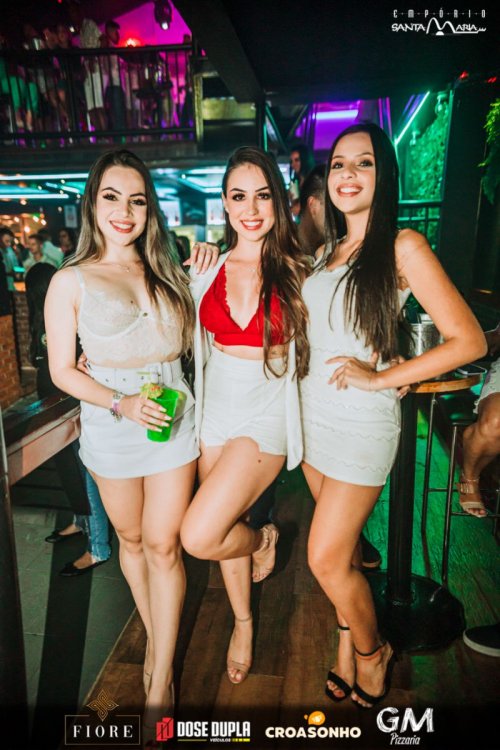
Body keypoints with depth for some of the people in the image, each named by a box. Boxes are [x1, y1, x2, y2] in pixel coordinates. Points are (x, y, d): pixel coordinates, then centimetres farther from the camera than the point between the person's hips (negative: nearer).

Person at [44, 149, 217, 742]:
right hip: (110, 425, -1)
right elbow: (62, 370, -5)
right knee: (130, 539, 16)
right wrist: (121, 403, -18)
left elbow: (185, 341, 11)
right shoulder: (71, 281, -1)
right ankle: (154, 635, 42)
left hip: (173, 419, 1)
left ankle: (160, 680, 20)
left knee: (162, 545, 4)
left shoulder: (165, 272, 8)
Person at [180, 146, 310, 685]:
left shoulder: (294, 270, -6)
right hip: (215, 411, 4)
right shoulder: (207, 270, 3)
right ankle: (243, 624, 45)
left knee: (198, 537, -15)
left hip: (266, 414, -4)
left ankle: (261, 539, 21)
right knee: (222, 528, 17)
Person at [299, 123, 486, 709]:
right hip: (314, 409, 6)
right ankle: (347, 647, 38)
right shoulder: (326, 251, 11)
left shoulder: (402, 247, -9)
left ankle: (371, 652, 29)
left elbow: (468, 340, -13)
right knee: (338, 547, 16)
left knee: (326, 560, 0)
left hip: (363, 419, -6)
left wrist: (380, 376, -16)